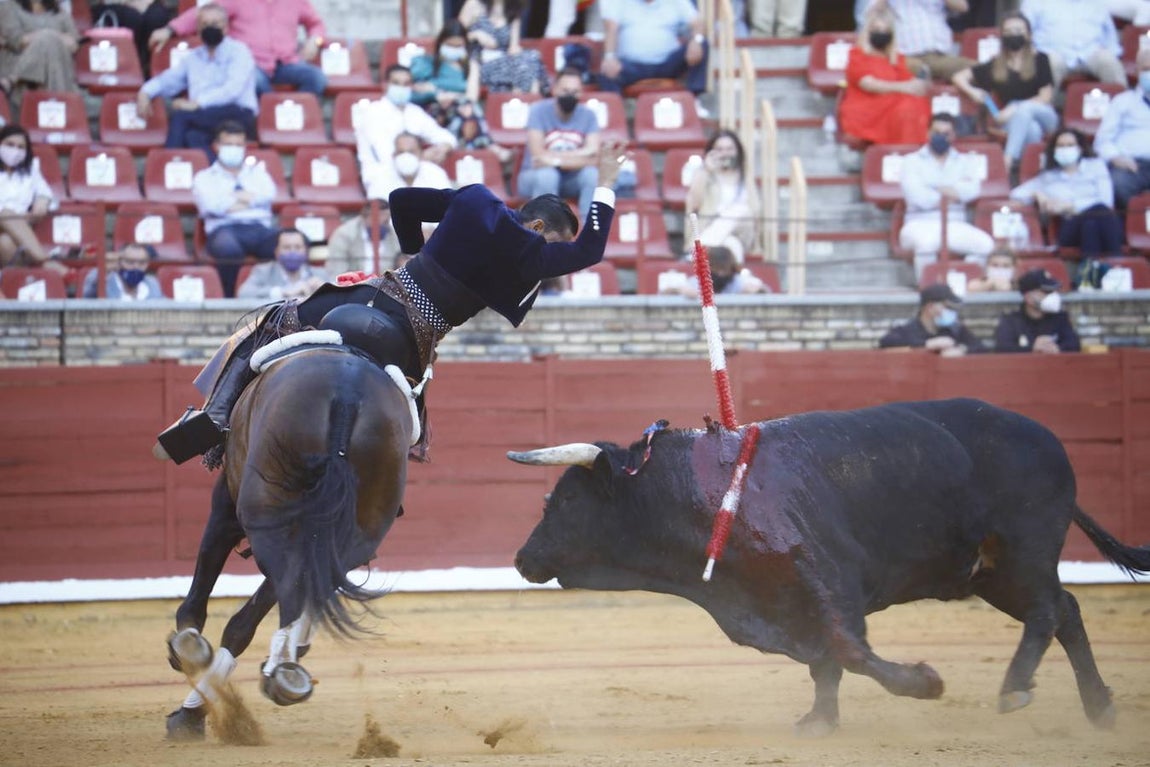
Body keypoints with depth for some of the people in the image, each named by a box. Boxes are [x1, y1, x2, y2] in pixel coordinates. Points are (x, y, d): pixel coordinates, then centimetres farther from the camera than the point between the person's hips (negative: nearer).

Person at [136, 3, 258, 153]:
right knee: (194, 137, -36)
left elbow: (233, 89, -11)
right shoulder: (193, 57, 23)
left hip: (237, 116, -4)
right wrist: (145, 92, 7)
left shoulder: (237, 51, 4)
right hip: (204, 123, 4)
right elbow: (166, 80, 30)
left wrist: (197, 103, -22)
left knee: (180, 115, -29)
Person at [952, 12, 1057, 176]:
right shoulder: (995, 66, 8)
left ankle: (1007, 162, -48)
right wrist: (971, 91, -8)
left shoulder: (1040, 60, 3)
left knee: (1023, 110, -37)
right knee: (1032, 130, -37)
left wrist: (1015, 109, -16)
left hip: (1045, 116, -1)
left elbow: (1046, 97, -4)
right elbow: (959, 77, 13)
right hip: (1014, 121, 1)